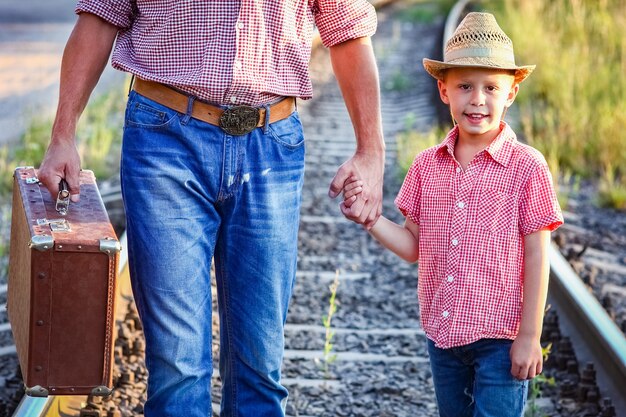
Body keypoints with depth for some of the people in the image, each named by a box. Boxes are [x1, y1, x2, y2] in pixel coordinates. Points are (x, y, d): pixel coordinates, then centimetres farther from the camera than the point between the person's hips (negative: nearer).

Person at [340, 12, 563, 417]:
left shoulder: (526, 167, -10)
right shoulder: (427, 166, 4)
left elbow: (537, 256, -8)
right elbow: (414, 246, 8)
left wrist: (529, 336, -10)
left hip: (500, 338, -5)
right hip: (442, 334, 5)